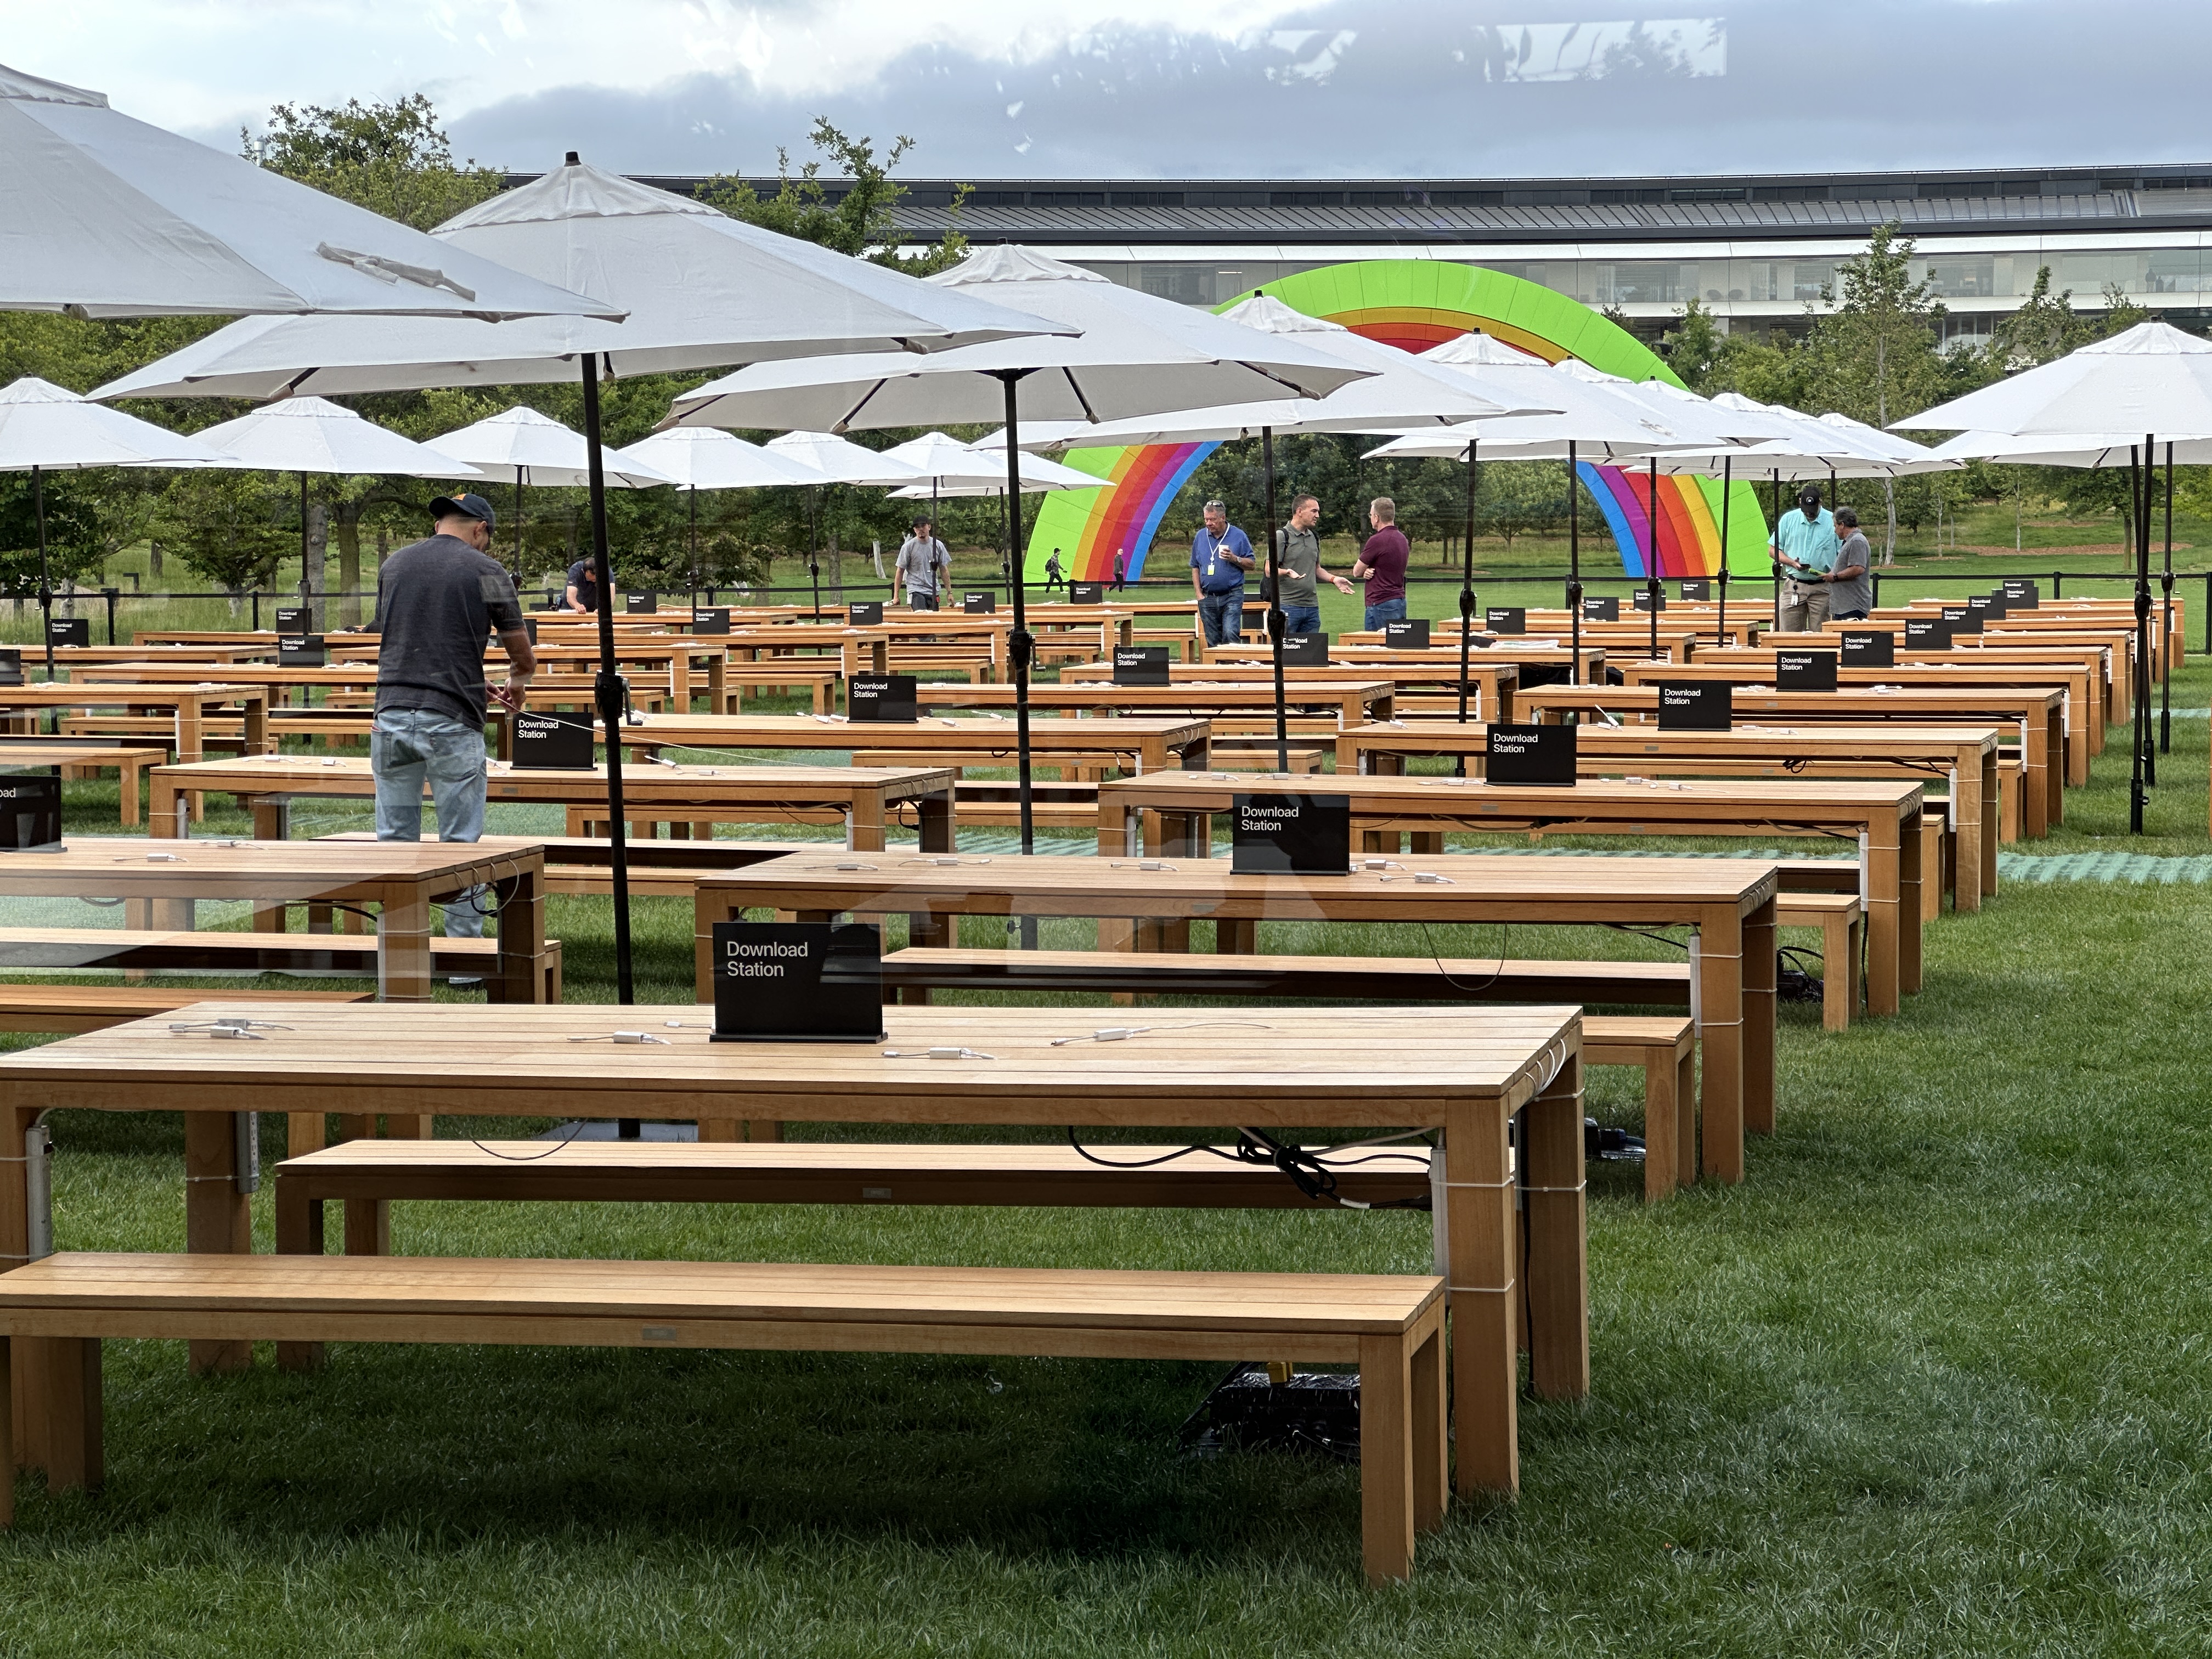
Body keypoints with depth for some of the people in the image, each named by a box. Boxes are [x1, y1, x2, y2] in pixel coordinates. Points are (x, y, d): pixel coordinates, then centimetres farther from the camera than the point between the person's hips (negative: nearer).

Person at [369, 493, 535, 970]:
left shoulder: (393, 565, 14)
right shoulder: (486, 571, 1)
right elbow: (524, 658, 6)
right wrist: (516, 682, 29)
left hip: (391, 713, 4)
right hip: (452, 721, -4)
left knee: (395, 841, 9)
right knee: (461, 844, 3)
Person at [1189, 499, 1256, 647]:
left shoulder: (1238, 536, -1)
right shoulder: (1200, 537, 8)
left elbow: (1251, 564, 3)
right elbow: (1195, 568, 13)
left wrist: (1234, 559, -15)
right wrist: (1199, 594, 5)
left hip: (1232, 595, -4)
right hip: (1208, 597, 4)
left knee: (1230, 634, -19)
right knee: (1213, 641, 6)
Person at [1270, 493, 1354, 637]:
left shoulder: (1314, 538, 17)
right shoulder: (1282, 536, -5)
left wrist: (1334, 579, 9)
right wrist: (1287, 572, -29)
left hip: (1312, 607, 7)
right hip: (1288, 606, -7)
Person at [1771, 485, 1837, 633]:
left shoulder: (1832, 521, 0)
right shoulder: (1789, 519, 6)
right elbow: (1774, 550, 9)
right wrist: (1792, 562, -9)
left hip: (1822, 588, -2)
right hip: (1794, 586, 2)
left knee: (1819, 635, -2)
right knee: (1790, 633, 0)